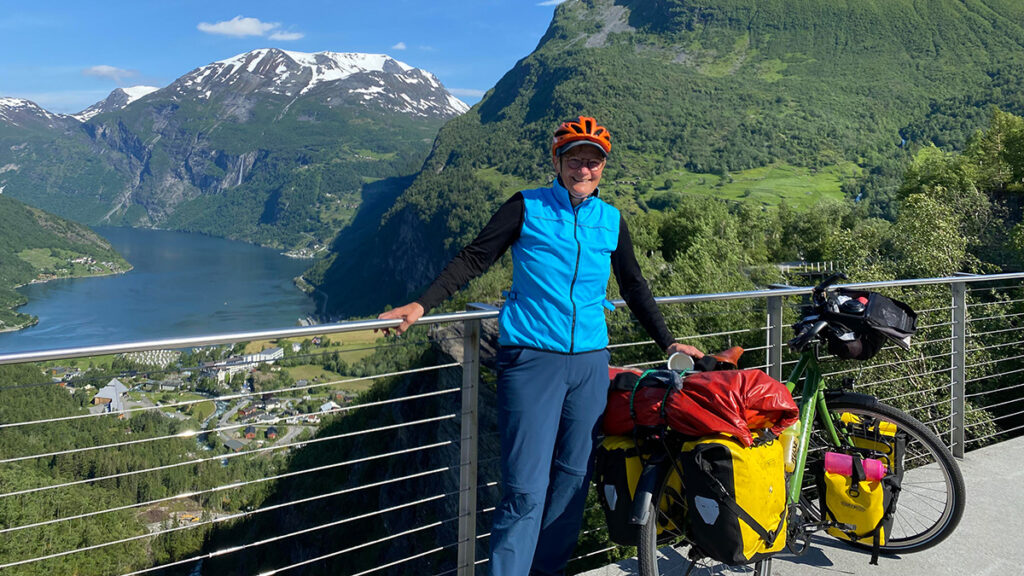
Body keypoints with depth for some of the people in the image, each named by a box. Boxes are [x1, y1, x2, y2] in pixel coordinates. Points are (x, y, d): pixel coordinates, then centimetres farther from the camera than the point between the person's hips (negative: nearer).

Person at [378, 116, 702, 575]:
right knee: (525, 488, -9)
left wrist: (667, 342, 23)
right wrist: (422, 304, -8)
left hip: (590, 363, 4)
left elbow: (633, 286, 22)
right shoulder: (526, 207, 1)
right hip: (531, 359, -4)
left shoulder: (611, 221, 12)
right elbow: (475, 258, 1)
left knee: (572, 479, 8)